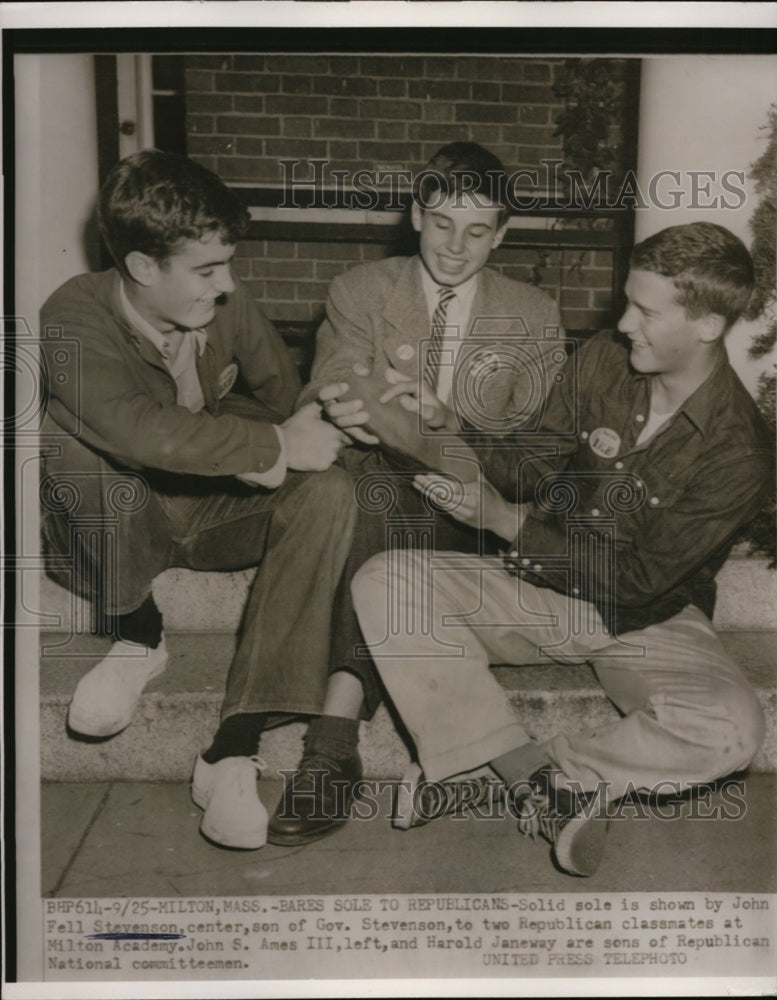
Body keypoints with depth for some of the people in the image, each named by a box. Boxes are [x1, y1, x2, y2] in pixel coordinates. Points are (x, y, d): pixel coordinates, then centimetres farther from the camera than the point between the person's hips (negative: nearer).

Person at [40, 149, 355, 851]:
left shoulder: (230, 308, -6)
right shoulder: (75, 318, -20)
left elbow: (283, 396, 8)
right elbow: (141, 432, -37)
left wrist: (213, 442, -12)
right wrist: (274, 446, -30)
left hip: (216, 513, 4)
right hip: (120, 527, -3)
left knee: (329, 493, -25)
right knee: (64, 437, -32)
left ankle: (235, 749, -29)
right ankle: (138, 634, -9)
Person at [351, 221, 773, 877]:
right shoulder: (600, 362, -2)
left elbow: (638, 580, -18)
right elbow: (540, 473, 4)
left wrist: (504, 520, -20)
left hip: (648, 620, -3)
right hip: (542, 587, 3)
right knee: (385, 582, -20)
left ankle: (500, 775, -24)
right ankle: (537, 779, -28)